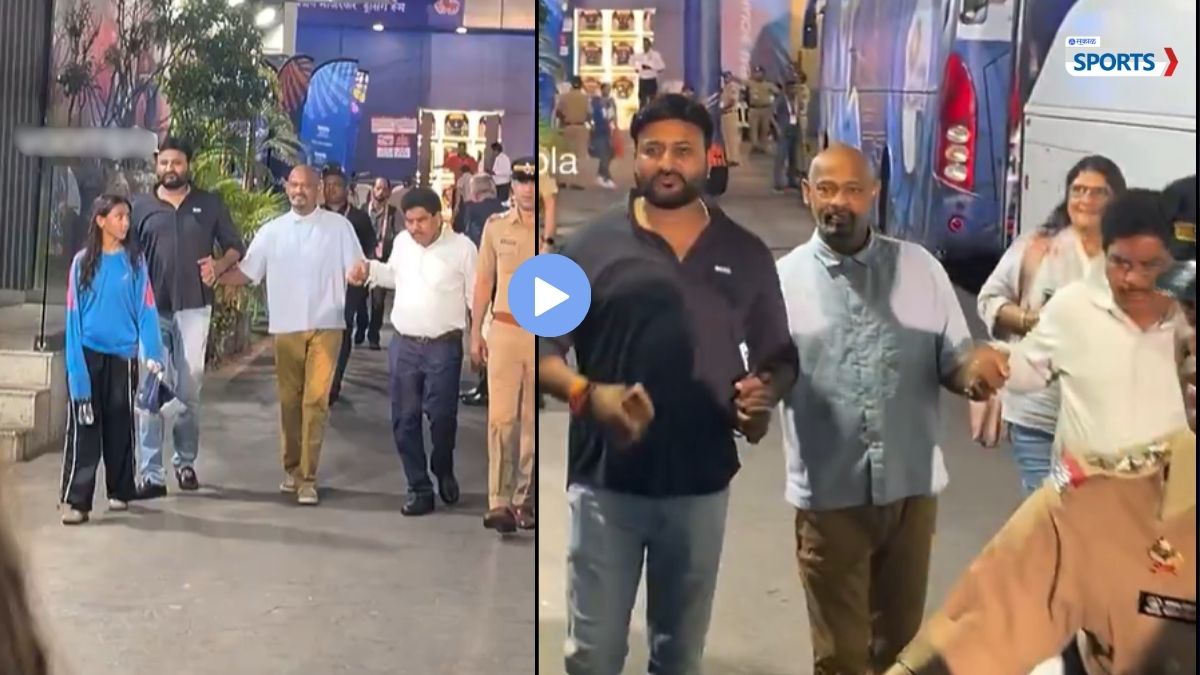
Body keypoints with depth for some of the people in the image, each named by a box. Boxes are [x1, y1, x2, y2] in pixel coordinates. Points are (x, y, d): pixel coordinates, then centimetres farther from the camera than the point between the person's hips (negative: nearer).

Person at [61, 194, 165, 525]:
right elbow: (74, 314, -1)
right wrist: (75, 361, -8)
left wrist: (153, 353, -14)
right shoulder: (83, 261, 1)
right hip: (88, 353, -1)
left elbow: (146, 310, -3)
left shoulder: (135, 261, 1)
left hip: (123, 354, 1)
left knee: (120, 425, 9)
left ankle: (119, 490, 22)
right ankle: (76, 500, -4)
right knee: (84, 427, -4)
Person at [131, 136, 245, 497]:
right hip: (151, 309, 0)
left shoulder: (210, 204, 8)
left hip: (194, 307, 0)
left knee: (189, 390, 7)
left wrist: (218, 267, -8)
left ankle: (186, 461, 22)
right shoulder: (140, 207, 7)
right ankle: (150, 473, -2)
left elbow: (236, 248, 11)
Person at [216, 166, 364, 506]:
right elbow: (246, 273, 6)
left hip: (326, 326, -3)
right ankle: (291, 468, 24)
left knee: (315, 401, -7)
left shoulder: (338, 226, 1)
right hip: (286, 328, 3)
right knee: (289, 401, 10)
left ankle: (308, 477, -4)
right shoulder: (271, 230, 7)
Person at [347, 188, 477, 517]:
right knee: (405, 420, 5)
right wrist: (370, 270, 9)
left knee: (441, 416, -3)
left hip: (443, 346, -4)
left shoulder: (461, 247, -8)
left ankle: (443, 470, 27)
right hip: (403, 345, 5)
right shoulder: (402, 242, 7)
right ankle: (419, 489, 18)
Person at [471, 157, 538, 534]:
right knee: (501, 417, -7)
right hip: (504, 330, 1)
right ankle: (499, 502, -7)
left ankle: (525, 500, 14)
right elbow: (484, 281, 12)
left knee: (532, 421, 5)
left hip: (541, 333, -1)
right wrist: (475, 333, 9)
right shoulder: (495, 226, 8)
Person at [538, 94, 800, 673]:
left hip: (702, 484, 2)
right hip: (607, 482, -2)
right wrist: (588, 395, -22)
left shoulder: (746, 255, 5)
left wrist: (764, 395, -10)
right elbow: (541, 350, -3)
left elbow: (780, 358, 12)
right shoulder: (591, 247, -3)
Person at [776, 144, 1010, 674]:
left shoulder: (921, 268, 2)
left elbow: (954, 362, 4)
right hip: (829, 496, -2)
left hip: (912, 488, 2)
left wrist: (975, 370, -20)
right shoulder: (783, 278, -3)